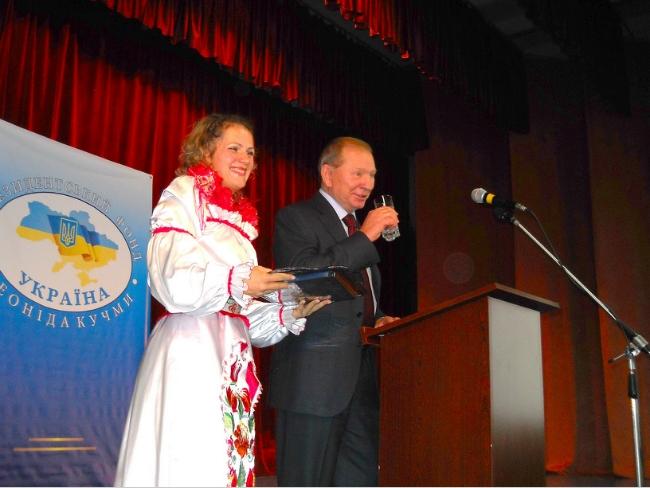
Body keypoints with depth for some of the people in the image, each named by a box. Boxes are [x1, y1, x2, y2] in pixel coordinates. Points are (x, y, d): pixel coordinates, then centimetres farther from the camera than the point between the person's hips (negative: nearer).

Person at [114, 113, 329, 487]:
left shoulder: (240, 220, 25)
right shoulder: (185, 194, 5)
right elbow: (171, 280, -10)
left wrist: (292, 314, 5)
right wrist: (237, 281, -18)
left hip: (232, 358, 7)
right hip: (192, 350, -7)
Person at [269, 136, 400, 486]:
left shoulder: (360, 227, 23)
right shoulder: (295, 218, -2)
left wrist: (377, 320, 9)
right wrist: (365, 237, -16)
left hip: (363, 376, 8)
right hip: (314, 377, -8)